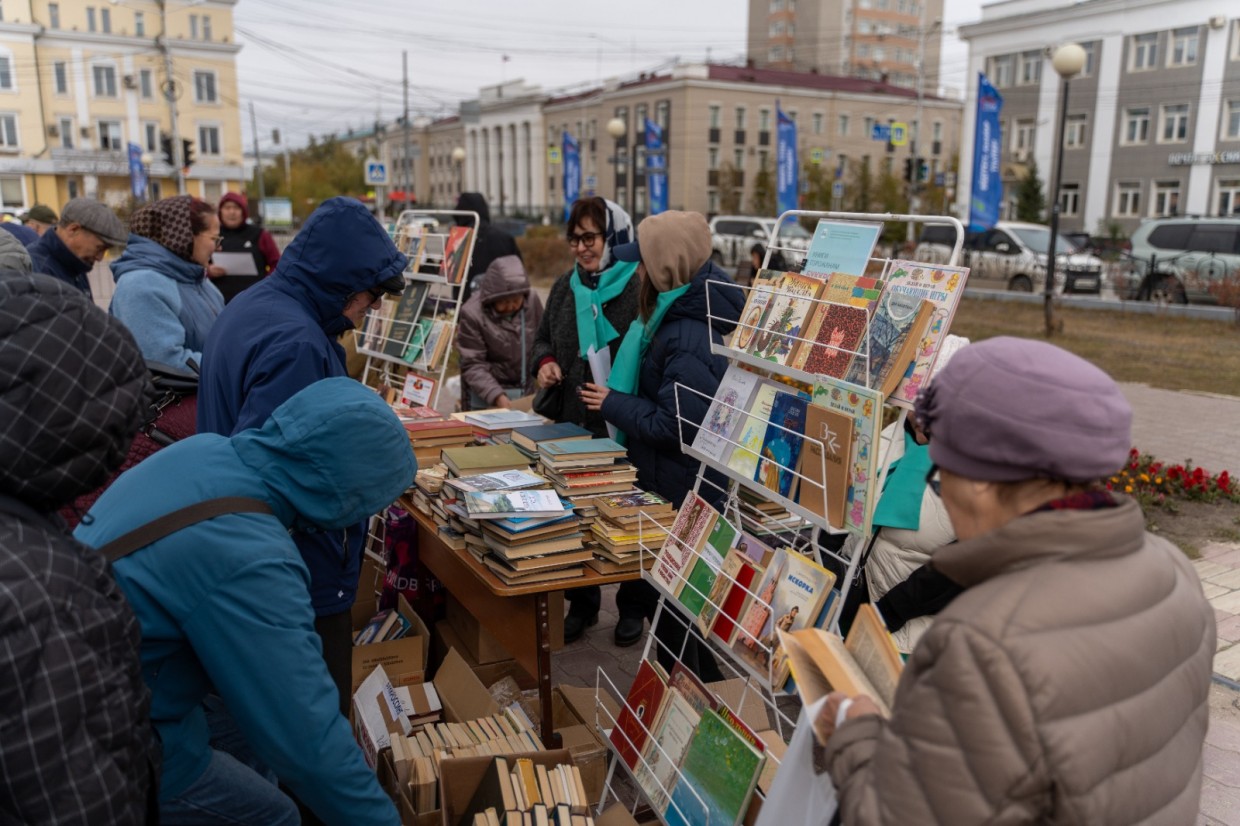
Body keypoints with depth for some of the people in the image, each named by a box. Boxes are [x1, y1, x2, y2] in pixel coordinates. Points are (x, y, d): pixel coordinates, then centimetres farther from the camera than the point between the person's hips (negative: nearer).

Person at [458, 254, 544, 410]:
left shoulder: (533, 301, -6)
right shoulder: (472, 313, -16)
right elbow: (472, 365, -15)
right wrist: (497, 396, -25)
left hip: (525, 392, 3)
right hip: (485, 396, -3)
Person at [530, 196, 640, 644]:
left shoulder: (639, 288, -12)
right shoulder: (565, 287, 10)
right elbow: (543, 337, 23)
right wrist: (545, 362, 1)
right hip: (570, 423, 6)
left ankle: (633, 608, 29)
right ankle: (582, 605, 33)